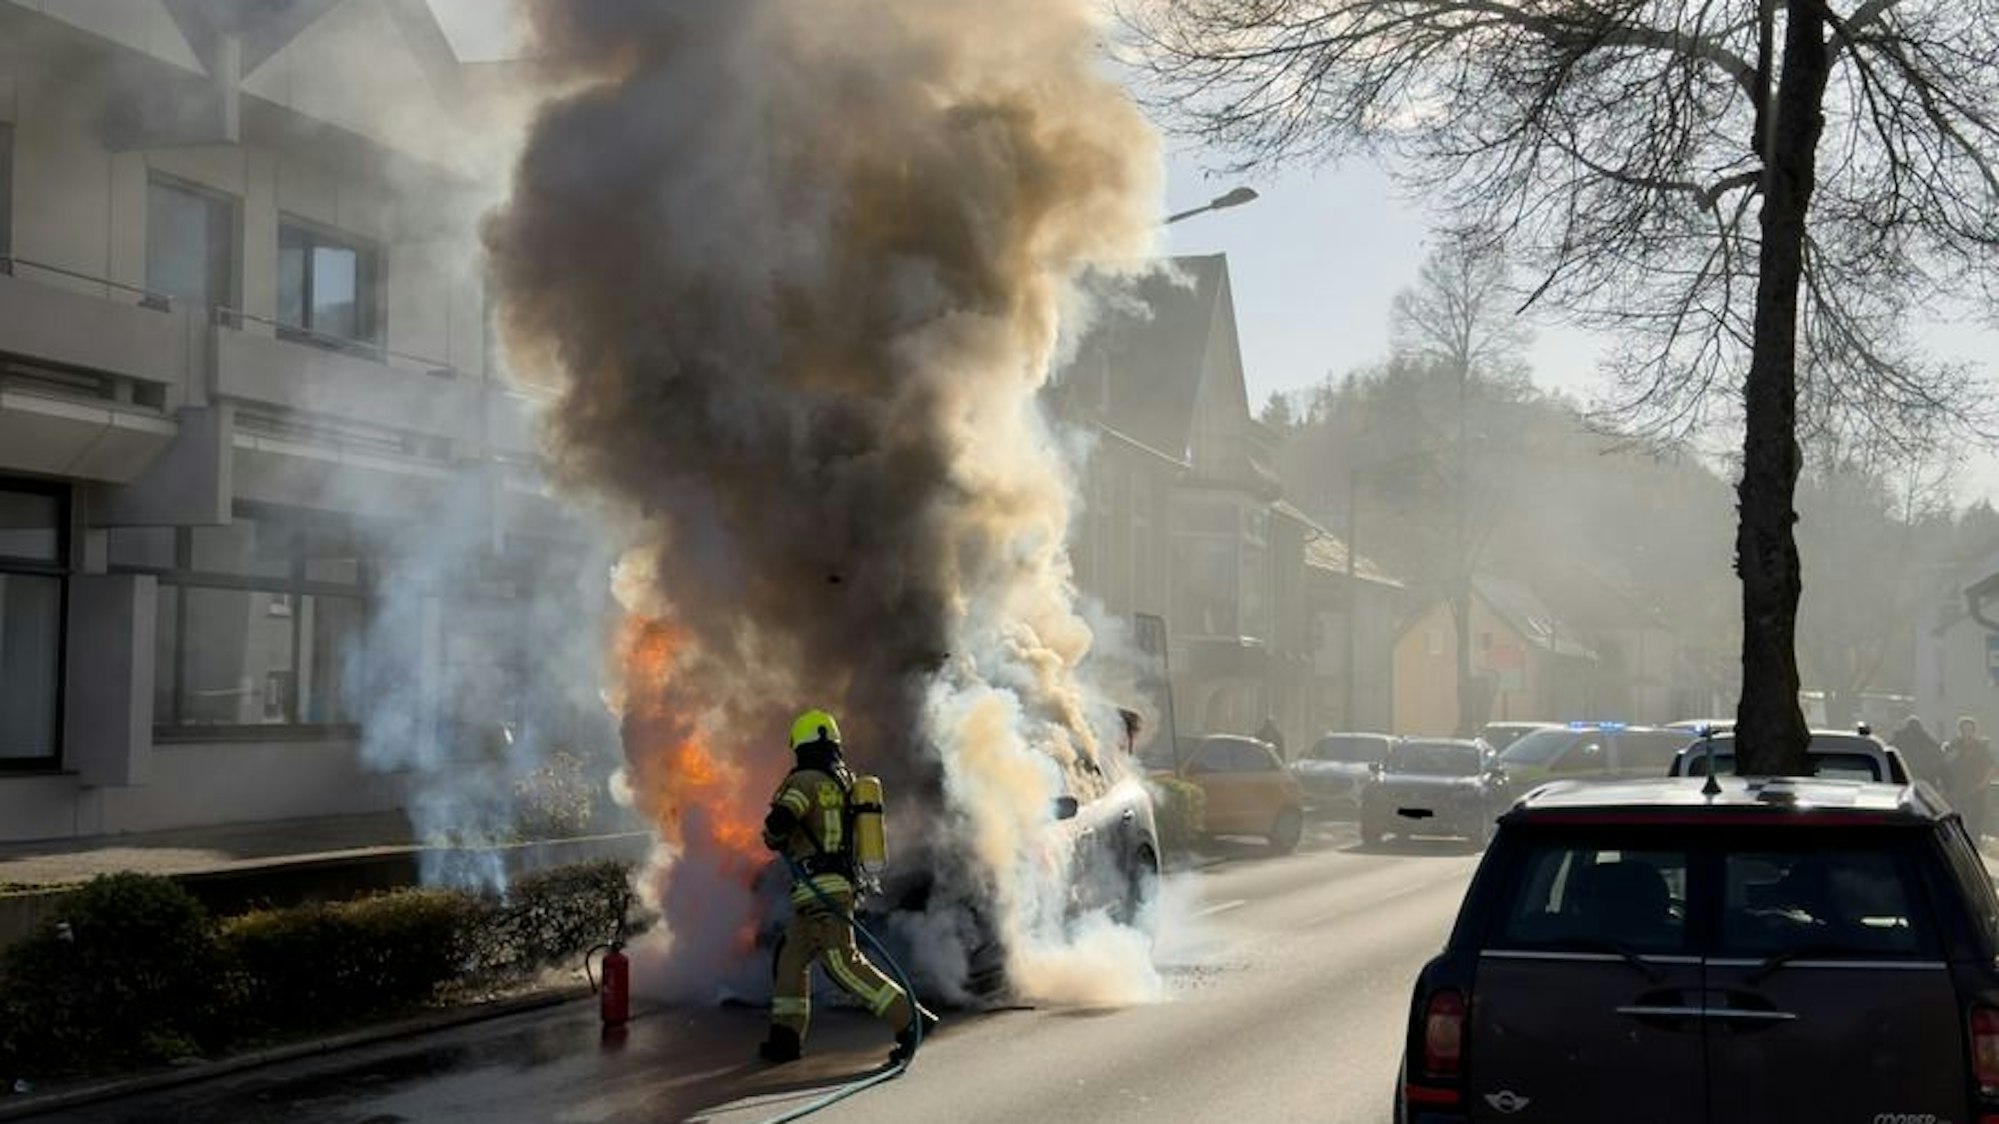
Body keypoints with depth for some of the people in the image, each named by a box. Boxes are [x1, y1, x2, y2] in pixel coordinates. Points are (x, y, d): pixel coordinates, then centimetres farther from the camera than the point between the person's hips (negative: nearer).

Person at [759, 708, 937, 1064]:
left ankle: (911, 1019, -19)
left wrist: (773, 839, -3)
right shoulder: (845, 781, 14)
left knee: (844, 964, -13)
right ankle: (786, 1038, 16)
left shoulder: (807, 780, -10)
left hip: (819, 889, -9)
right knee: (792, 958, 16)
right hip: (842, 882, 9)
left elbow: (780, 821, -24)